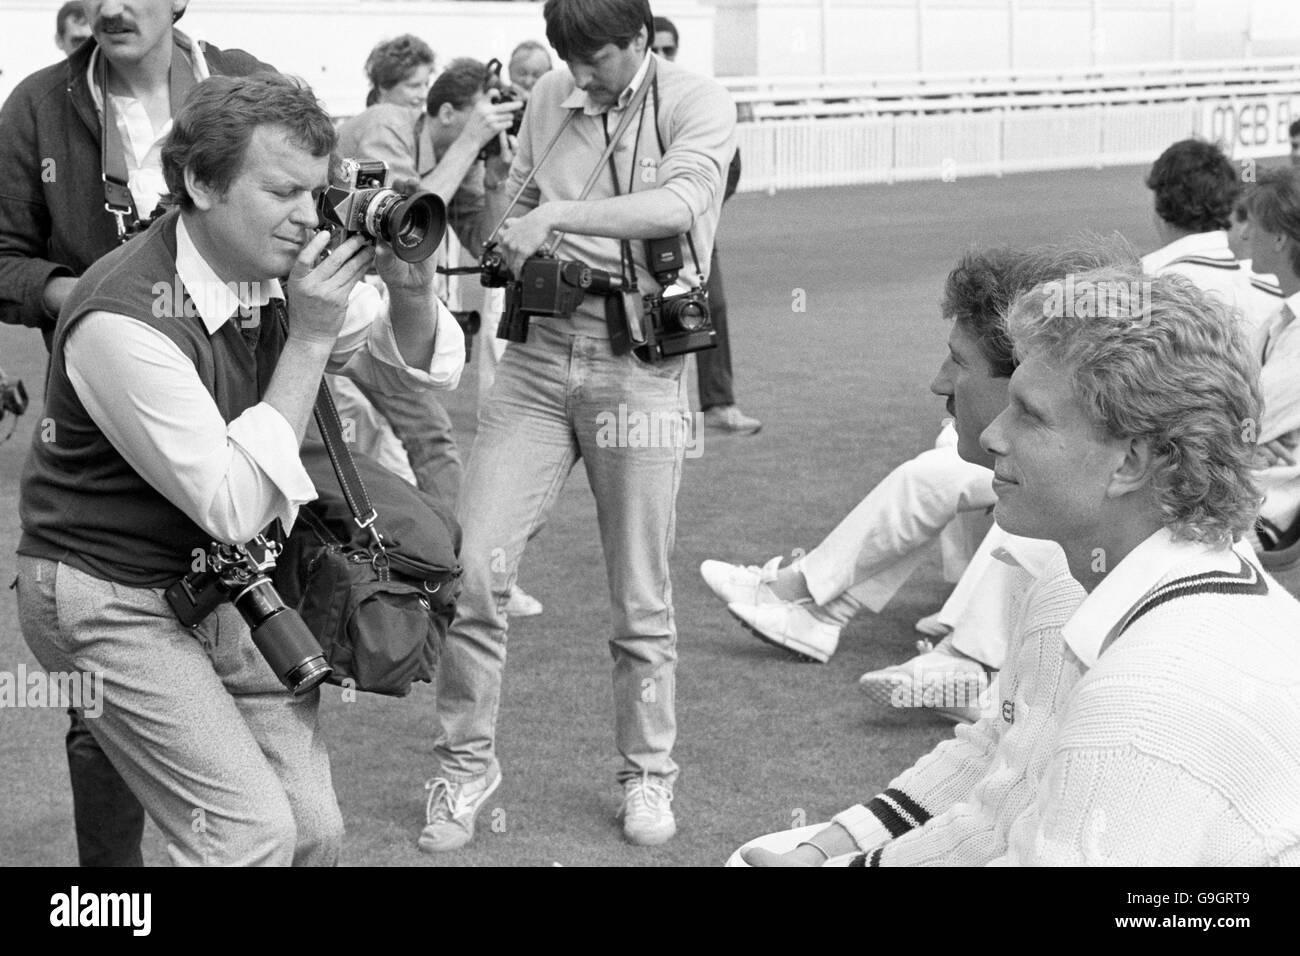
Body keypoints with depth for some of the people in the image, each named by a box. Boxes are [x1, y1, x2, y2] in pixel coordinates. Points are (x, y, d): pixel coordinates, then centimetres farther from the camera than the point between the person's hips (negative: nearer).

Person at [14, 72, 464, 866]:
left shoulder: (289, 265, -4)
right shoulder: (123, 317, -26)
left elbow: (422, 369, 6)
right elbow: (233, 505, -26)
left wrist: (410, 288, -16)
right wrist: (308, 340, -27)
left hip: (229, 586, 7)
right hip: (118, 602, -7)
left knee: (314, 829, 1)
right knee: (251, 834, -17)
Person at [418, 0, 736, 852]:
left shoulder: (698, 104, -4)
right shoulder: (550, 99, 9)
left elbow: (677, 206, -24)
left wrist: (555, 214, -30)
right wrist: (481, 187, -2)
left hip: (638, 362, -3)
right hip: (539, 354, 3)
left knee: (642, 600, 6)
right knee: (473, 567, -4)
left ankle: (648, 773, 25)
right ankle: (465, 764, 13)